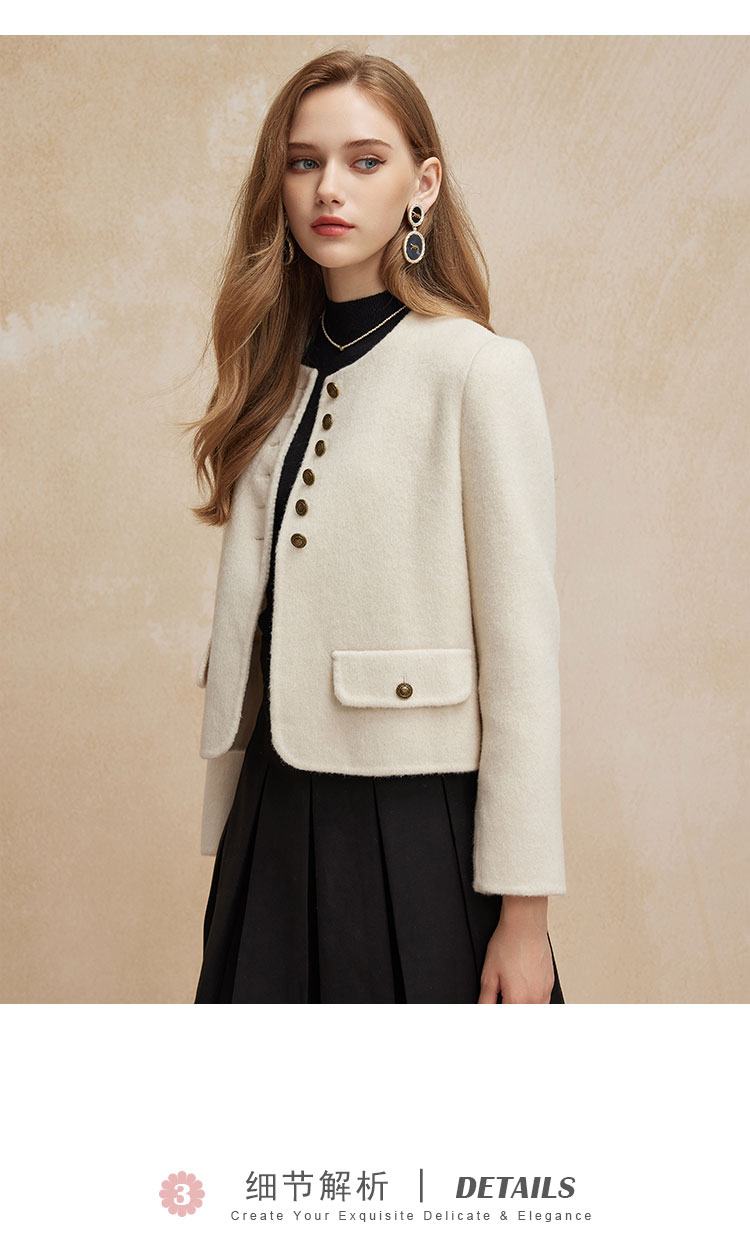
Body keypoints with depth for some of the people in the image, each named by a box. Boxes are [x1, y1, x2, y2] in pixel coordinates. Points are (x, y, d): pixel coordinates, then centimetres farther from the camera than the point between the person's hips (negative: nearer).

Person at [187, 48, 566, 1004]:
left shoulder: (481, 369, -8)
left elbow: (522, 646, -12)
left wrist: (522, 908, -12)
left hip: (418, 825, -5)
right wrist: (229, 840, 8)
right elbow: (247, 626, 10)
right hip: (275, 819, 5)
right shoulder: (278, 375, 10)